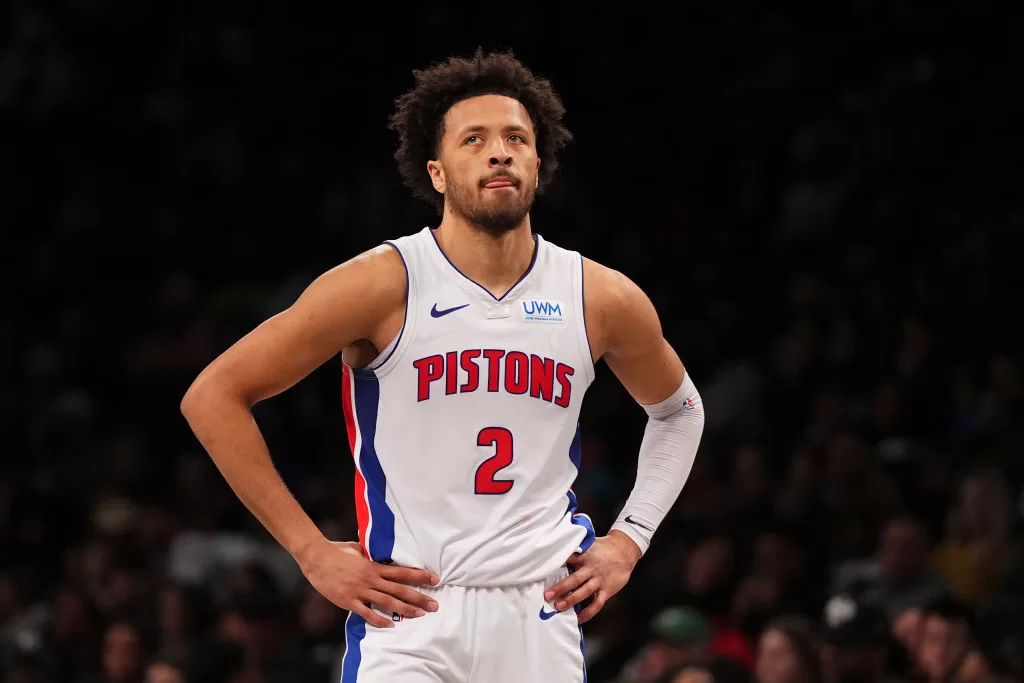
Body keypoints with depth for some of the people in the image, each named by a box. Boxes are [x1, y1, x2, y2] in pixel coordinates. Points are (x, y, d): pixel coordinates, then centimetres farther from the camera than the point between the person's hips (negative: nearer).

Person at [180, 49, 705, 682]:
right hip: (410, 613, -3)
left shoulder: (604, 299, 3)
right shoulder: (384, 286, -8)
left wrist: (629, 540, 11)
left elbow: (678, 410, 24)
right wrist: (312, 551, -8)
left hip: (544, 625, 3)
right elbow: (213, 396, -6)